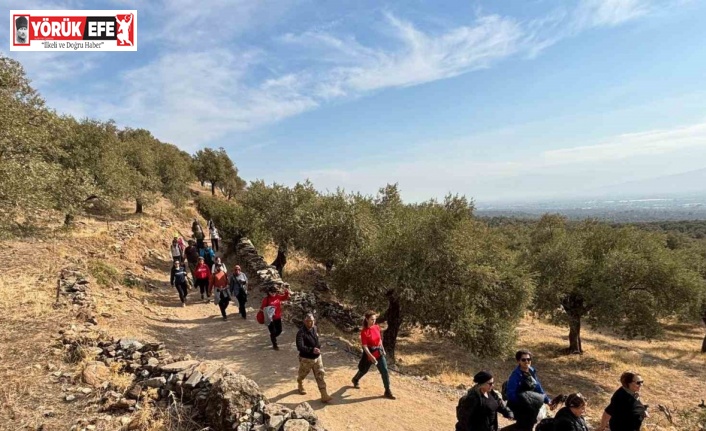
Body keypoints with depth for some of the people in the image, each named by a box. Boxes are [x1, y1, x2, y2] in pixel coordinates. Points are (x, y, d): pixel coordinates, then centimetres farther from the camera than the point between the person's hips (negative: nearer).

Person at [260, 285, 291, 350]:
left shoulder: (278, 297, -2)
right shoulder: (266, 299, -14)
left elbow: (286, 297, 4)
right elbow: (262, 308, -8)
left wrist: (286, 291, -10)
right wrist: (267, 310, -22)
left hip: (278, 318, 5)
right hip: (270, 318, -5)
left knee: (279, 331, 15)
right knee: (273, 332, 1)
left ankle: (272, 337, 46)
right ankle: (274, 345, 21)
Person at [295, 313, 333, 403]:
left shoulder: (314, 328, -3)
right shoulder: (301, 333, -28)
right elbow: (300, 347, -39)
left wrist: (319, 346, 8)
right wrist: (312, 349, -47)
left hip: (317, 357, 5)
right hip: (306, 359, -5)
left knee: (320, 376, 4)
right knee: (302, 374, 21)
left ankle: (324, 396, 8)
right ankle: (300, 386, 52)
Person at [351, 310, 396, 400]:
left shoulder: (377, 327, -5)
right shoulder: (364, 332, -21)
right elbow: (365, 347, -22)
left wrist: (383, 349, 18)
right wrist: (371, 356, -30)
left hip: (379, 353, 4)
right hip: (369, 354, -4)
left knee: (385, 371, -3)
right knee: (364, 370, 19)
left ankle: (387, 392, 8)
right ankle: (355, 380, 51)